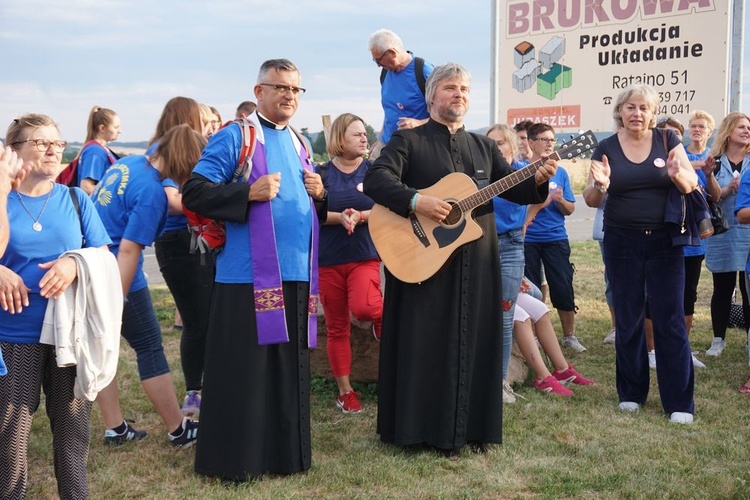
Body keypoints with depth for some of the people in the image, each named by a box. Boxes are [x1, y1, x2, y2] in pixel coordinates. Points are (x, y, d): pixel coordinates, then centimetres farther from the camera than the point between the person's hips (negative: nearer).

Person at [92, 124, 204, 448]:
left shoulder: (128, 163, 7)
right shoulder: (152, 192, -19)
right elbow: (128, 250, -21)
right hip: (117, 276, -9)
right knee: (150, 348, 2)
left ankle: (115, 428, 22)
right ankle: (178, 430, 11)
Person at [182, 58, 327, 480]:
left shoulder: (299, 144, 18)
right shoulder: (234, 136, -3)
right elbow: (193, 192, -10)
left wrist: (320, 195, 2)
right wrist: (250, 192, -20)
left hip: (297, 274, 7)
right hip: (251, 275, -6)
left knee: (291, 370, 11)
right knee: (244, 371, -2)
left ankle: (287, 453, 23)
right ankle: (235, 458, 11)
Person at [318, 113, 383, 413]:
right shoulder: (322, 173, 2)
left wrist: (360, 216, -19)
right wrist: (340, 217, -20)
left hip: (365, 255, -1)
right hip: (328, 259, 1)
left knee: (363, 307, -28)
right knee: (337, 328, 5)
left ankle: (381, 316, 9)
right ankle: (345, 390, 18)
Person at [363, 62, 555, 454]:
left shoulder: (484, 146, 16)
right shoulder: (408, 141, 0)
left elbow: (513, 189, 13)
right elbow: (375, 178, -15)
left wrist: (538, 180, -7)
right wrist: (416, 201, -27)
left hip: (476, 266, 5)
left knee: (474, 342, 8)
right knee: (427, 344, 0)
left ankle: (470, 425, 20)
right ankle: (427, 429, 11)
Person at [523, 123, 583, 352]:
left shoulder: (560, 172, 8)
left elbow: (570, 209, 10)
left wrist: (560, 200, -11)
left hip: (556, 238, 2)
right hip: (528, 240, -2)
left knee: (563, 288, 1)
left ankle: (569, 335, 15)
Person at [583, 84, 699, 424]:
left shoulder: (667, 140, 1)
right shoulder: (606, 148, 1)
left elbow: (692, 185, -2)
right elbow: (591, 200, -1)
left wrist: (678, 173, -24)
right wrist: (599, 185, -24)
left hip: (665, 242, -1)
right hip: (622, 244, 1)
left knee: (670, 320, -2)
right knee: (628, 319, 8)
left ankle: (679, 402, 5)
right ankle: (631, 393, 22)